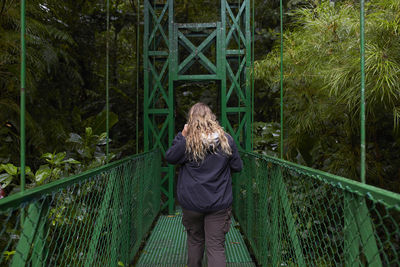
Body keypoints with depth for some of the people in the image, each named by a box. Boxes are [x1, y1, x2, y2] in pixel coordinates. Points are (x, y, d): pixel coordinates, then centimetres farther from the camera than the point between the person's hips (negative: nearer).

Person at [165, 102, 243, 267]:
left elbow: (169, 158, 2)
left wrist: (181, 135, -1)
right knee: (216, 246, 4)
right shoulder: (226, 140, -4)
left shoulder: (187, 142, -11)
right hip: (219, 204, 0)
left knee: (195, 240, 22)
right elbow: (238, 167, 4)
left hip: (192, 203, 0)